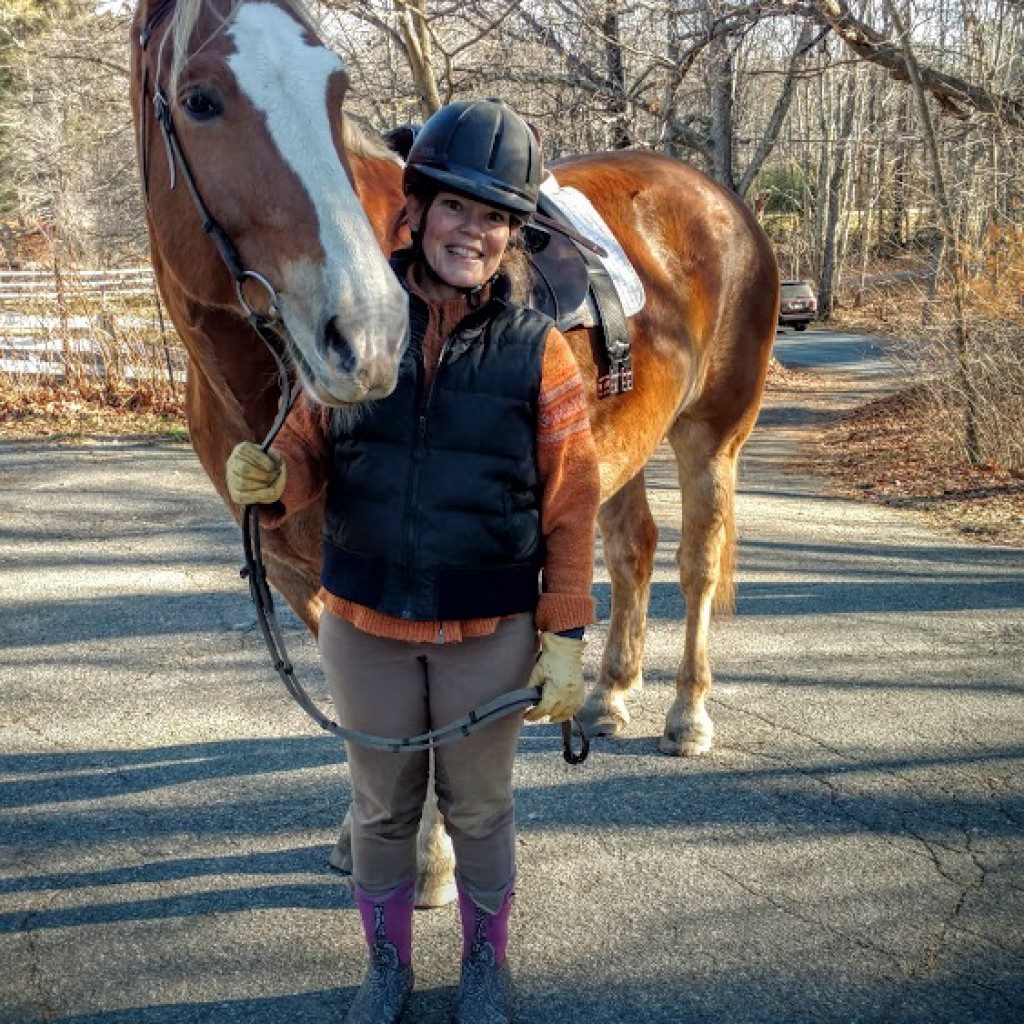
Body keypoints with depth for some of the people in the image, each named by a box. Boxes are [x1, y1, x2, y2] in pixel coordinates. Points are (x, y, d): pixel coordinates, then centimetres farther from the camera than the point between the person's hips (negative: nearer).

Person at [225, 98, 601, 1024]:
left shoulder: (539, 350, -10)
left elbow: (571, 508, -7)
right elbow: (312, 445, 2)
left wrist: (566, 640, -8)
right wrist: (273, 479, -21)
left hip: (489, 631, -1)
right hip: (365, 622, 2)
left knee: (479, 808, 17)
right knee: (381, 807, 19)